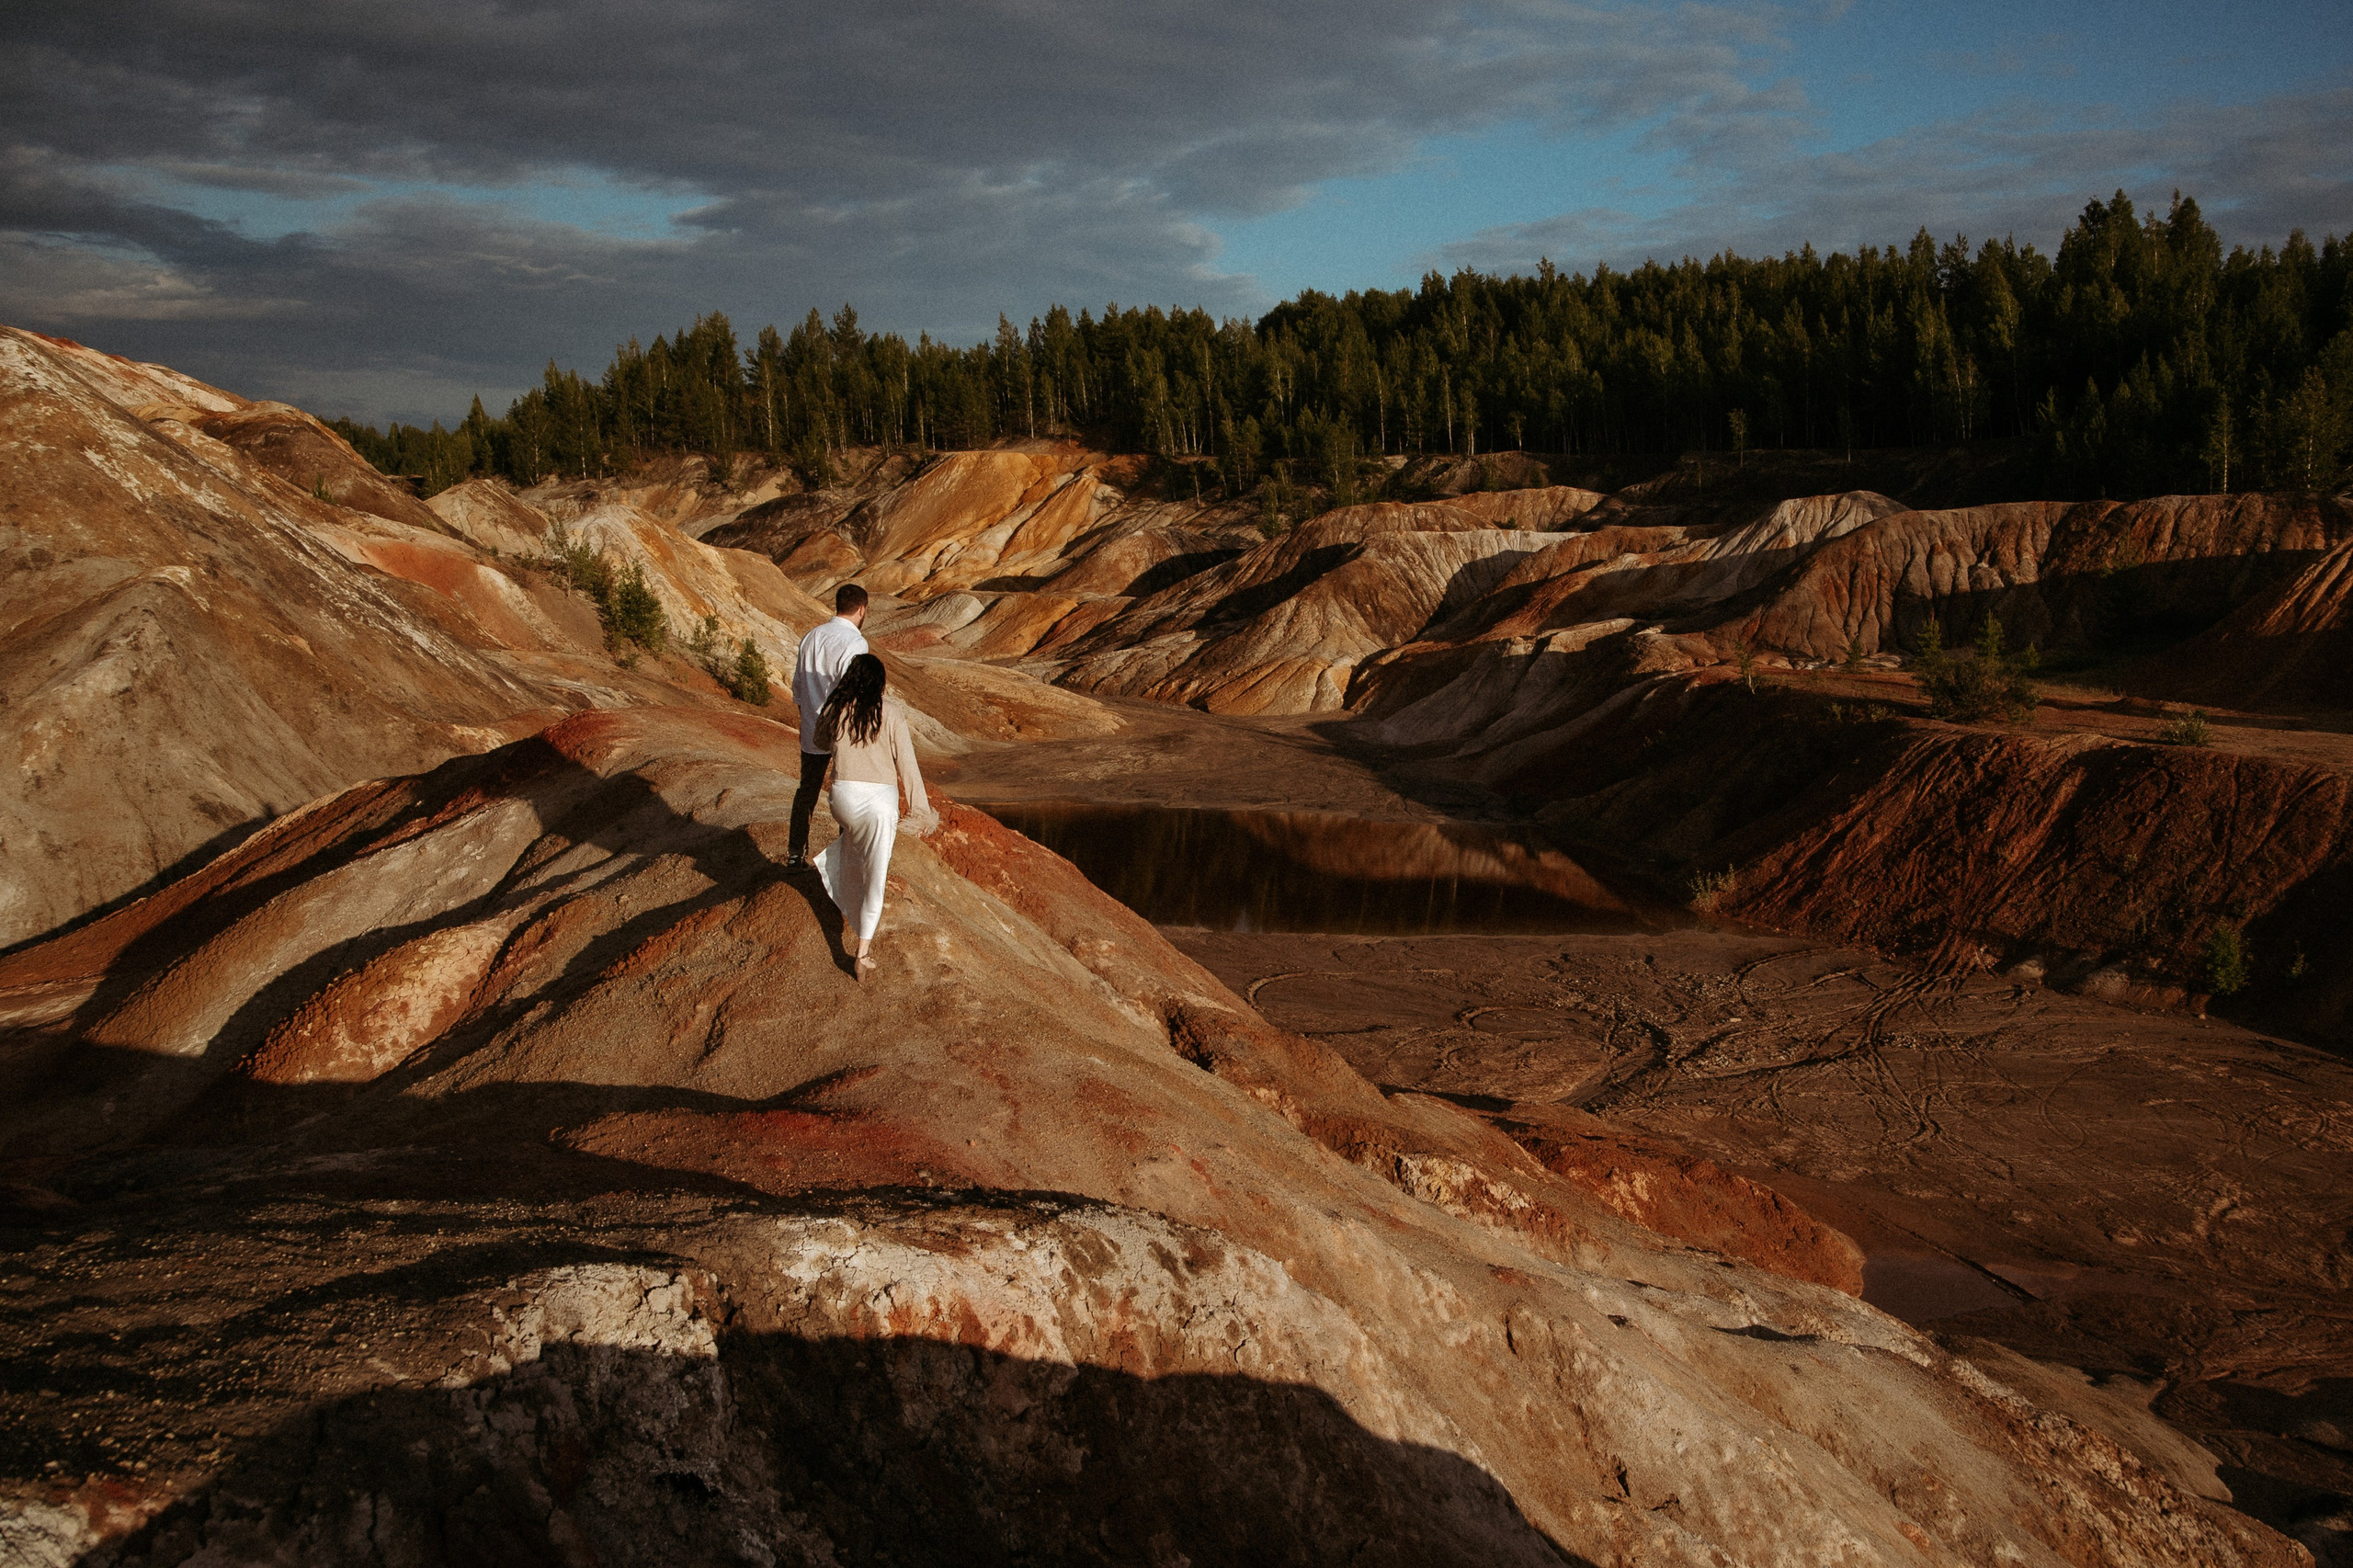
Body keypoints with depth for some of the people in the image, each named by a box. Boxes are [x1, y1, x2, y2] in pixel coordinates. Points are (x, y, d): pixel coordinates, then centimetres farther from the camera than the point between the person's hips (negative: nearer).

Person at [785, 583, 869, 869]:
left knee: (806, 792, 18)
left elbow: (798, 687, 12)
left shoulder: (810, 638, 5)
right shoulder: (855, 643, -16)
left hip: (811, 734, 6)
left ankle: (795, 856, 25)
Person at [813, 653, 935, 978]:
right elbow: (907, 765, -6)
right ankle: (862, 953, 5)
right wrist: (920, 810, 1)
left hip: (843, 797, 3)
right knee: (874, 877, 6)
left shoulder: (833, 711, 2)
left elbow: (820, 739, 24)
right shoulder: (890, 713, -6)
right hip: (880, 800, -3)